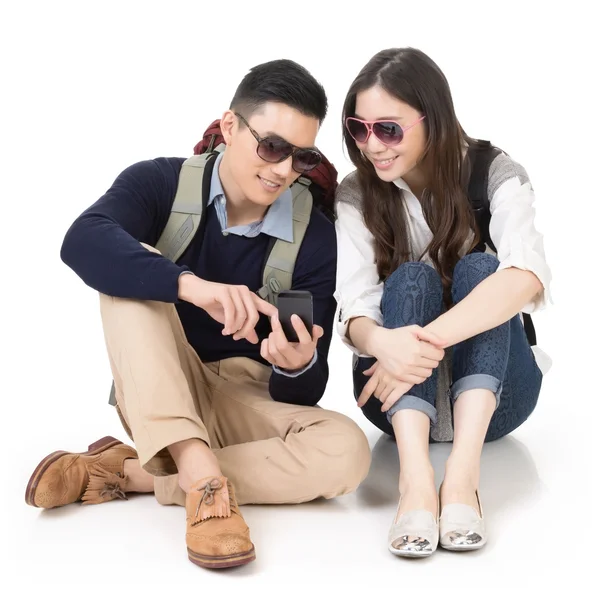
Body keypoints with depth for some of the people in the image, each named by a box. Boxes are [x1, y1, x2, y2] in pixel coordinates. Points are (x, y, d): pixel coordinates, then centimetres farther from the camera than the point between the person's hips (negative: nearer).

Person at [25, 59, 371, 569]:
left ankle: (122, 473, -23)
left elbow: (303, 396, -9)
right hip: (152, 398, -1)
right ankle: (200, 474, -37)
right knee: (134, 270, -25)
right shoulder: (160, 183, -8)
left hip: (247, 403, 1)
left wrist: (298, 366, -34)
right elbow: (83, 243, -32)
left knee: (345, 451, -28)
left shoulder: (315, 236, -7)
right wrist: (192, 286, -48)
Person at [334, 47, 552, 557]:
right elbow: (355, 315, -17)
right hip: (402, 394, 1)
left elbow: (526, 278, -30)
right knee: (410, 280, -26)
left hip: (492, 391, -1)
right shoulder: (356, 197, -3)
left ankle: (463, 474, -42)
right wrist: (385, 342, -41)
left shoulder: (495, 175, -9)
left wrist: (425, 341, -41)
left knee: (478, 268, -26)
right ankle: (416, 480, -46)